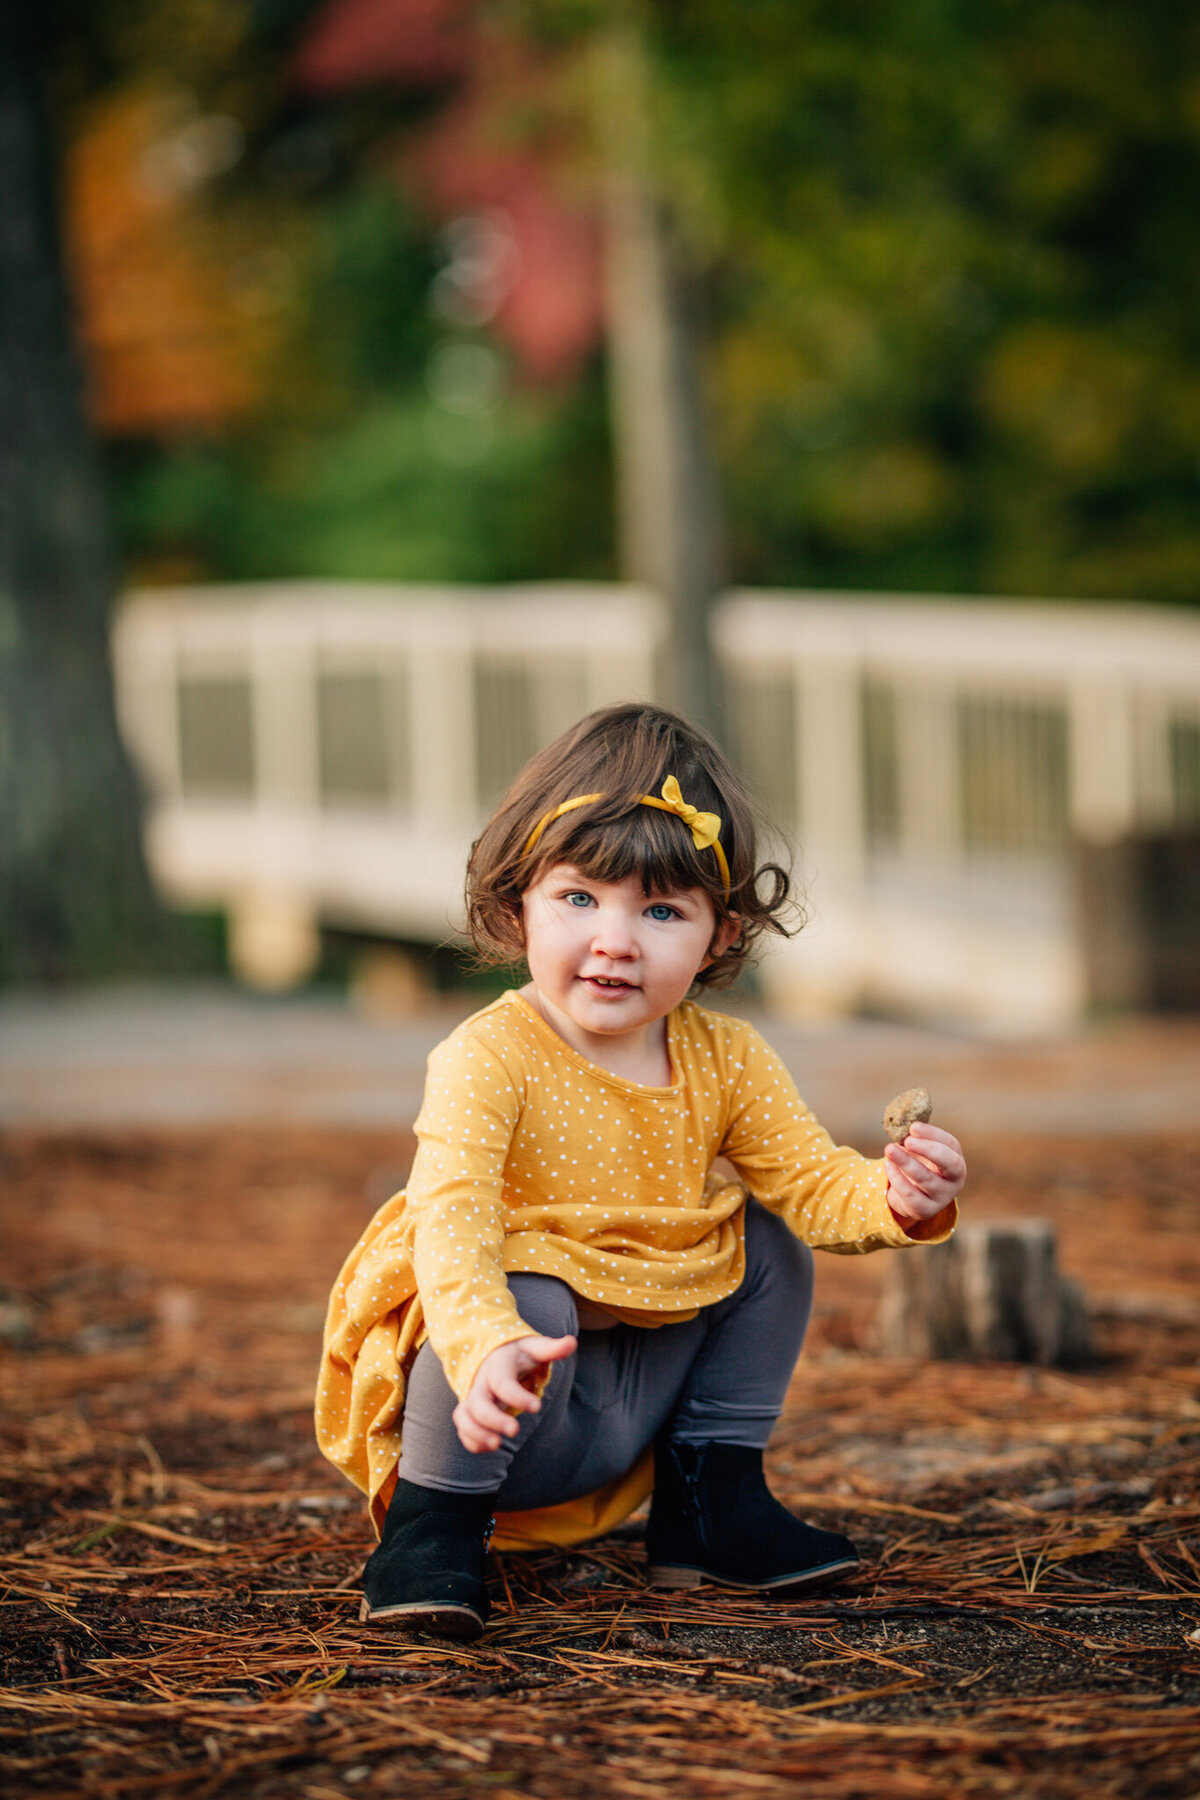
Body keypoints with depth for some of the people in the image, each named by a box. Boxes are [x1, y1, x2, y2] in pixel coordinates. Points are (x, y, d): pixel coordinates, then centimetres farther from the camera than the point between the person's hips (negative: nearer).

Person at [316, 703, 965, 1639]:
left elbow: (810, 1178, -4)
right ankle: (431, 1522, -13)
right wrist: (487, 1346, -53)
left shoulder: (725, 1060, -2)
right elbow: (451, 1228, -34)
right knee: (533, 1302, -35)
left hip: (644, 1400, 7)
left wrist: (898, 1199, -28)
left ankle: (711, 1502, 11)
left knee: (770, 1247, 0)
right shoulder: (488, 1060, -21)